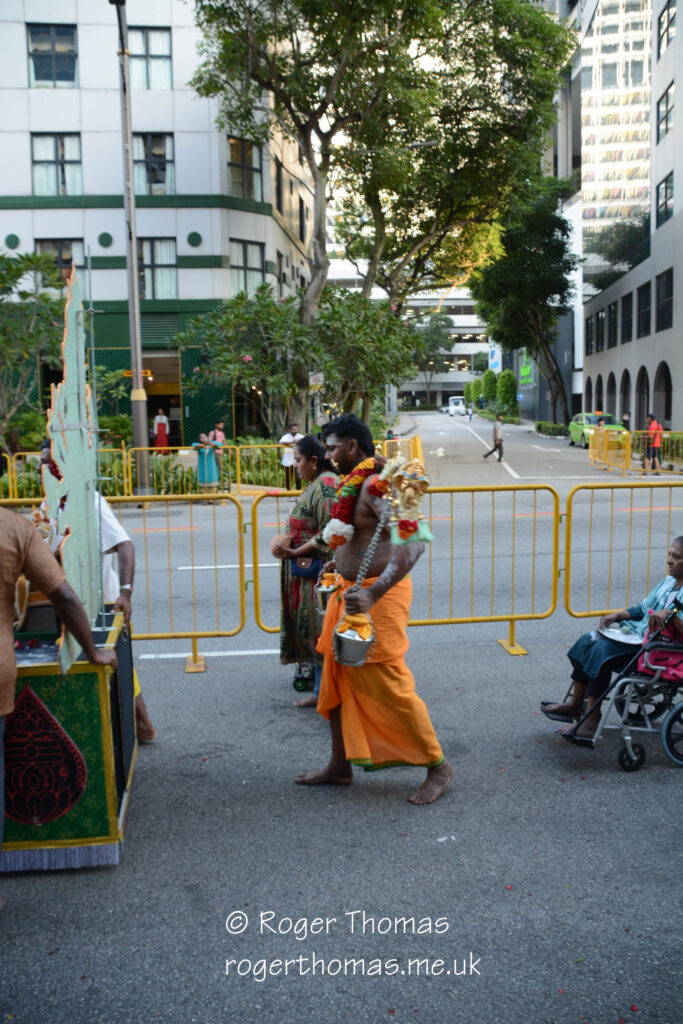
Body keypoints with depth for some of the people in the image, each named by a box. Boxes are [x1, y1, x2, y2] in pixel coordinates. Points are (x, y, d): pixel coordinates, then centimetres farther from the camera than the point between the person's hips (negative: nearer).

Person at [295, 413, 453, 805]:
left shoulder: (376, 484, -20)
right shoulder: (355, 483, 10)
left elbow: (413, 543, -32)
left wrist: (373, 594, -38)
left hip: (378, 595, -10)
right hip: (351, 590, 10)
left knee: (390, 685, -3)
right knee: (338, 680, 15)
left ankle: (438, 766, 15)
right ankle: (340, 765, 29)